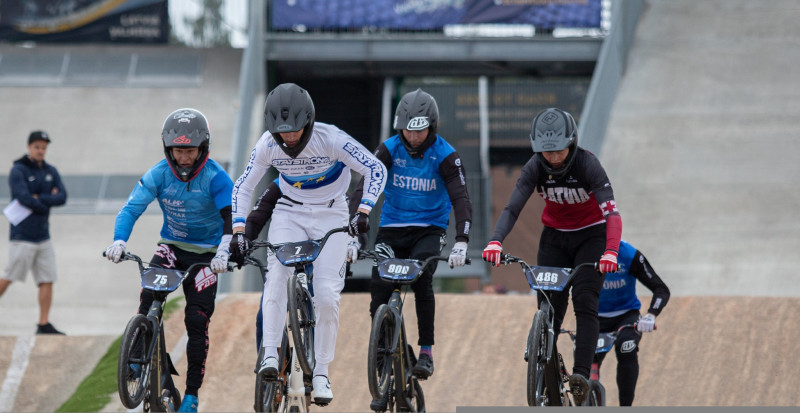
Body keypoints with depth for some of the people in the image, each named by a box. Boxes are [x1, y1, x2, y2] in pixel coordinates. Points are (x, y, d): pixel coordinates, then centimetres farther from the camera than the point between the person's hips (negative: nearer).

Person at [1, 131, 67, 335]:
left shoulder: (51, 171, 11)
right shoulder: (18, 171, -7)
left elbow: (62, 197, -2)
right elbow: (24, 198, -20)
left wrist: (37, 199, -13)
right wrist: (48, 200, -7)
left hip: (43, 237, 6)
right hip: (22, 236, -6)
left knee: (48, 280, 1)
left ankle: (44, 324, 3)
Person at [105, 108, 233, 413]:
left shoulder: (215, 178, -19)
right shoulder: (159, 175, -11)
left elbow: (230, 217, -27)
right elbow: (132, 208, -17)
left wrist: (223, 253, -45)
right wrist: (119, 241, -36)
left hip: (205, 253, -2)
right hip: (171, 247, 2)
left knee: (197, 321, -7)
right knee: (150, 294, -26)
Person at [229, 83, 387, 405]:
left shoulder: (331, 140, -23)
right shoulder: (267, 145, -14)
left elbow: (376, 170, -19)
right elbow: (243, 187, -1)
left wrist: (363, 212, -31)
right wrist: (239, 230, -11)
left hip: (331, 217, -2)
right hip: (290, 214, 2)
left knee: (327, 296, -13)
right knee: (276, 273, -26)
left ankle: (321, 373, -2)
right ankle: (270, 355, -29)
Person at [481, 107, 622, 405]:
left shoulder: (587, 165, -26)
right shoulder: (536, 168, -17)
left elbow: (612, 213, -34)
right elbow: (512, 208, -24)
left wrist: (611, 252, -51)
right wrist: (495, 242, -43)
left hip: (590, 236, -3)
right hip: (554, 237, 3)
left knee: (585, 303, -19)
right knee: (548, 309, -3)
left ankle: (581, 373, -25)